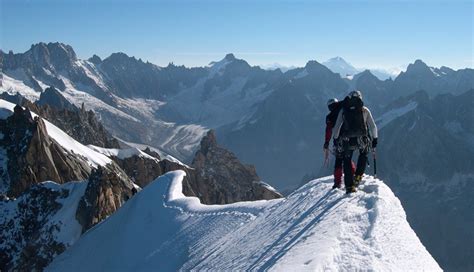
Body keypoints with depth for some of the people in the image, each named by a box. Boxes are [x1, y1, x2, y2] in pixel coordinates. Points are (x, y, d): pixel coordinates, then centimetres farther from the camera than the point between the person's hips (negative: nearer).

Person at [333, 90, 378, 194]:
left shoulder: (343, 110, 8)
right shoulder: (364, 110, 7)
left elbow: (336, 127, 8)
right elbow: (373, 126, 8)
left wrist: (336, 139, 20)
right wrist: (374, 139, 18)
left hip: (346, 141, 0)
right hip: (362, 140, 0)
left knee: (347, 161, 17)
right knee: (363, 154, 30)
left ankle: (349, 186, 13)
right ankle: (358, 176, 17)